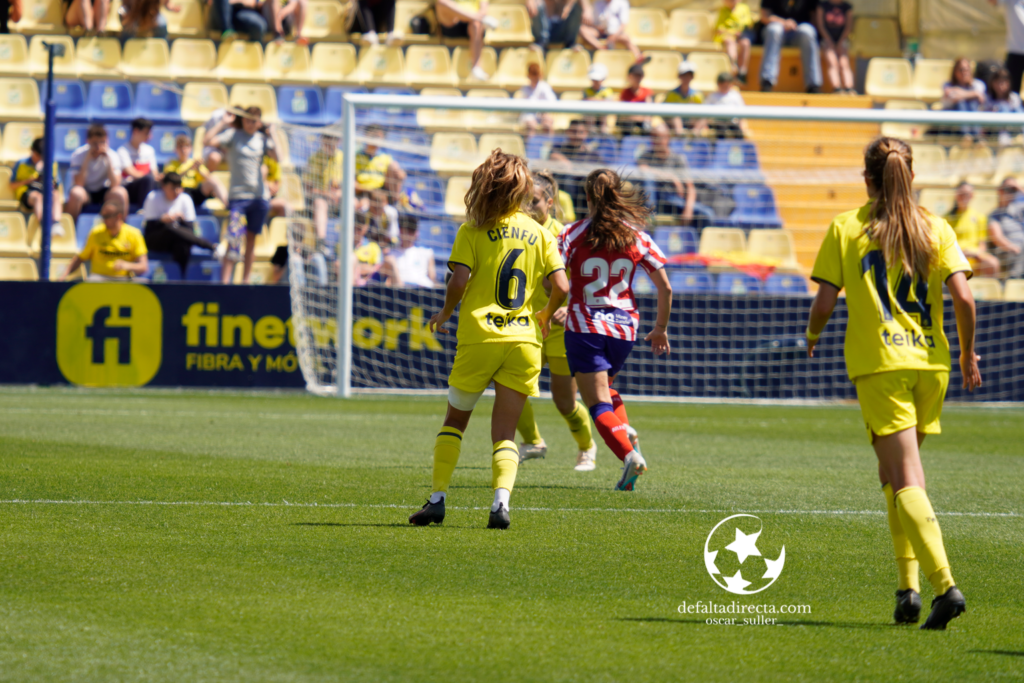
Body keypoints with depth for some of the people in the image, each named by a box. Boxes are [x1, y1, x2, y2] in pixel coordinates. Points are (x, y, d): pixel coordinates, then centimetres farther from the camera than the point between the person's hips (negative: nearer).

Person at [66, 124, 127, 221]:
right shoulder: (78, 155, -14)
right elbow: (78, 184, -24)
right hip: (85, 192, -1)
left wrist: (108, 159, -26)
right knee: (76, 193, -36)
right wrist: (87, 159, -27)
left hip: (103, 192, 1)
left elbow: (115, 184, -22)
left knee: (120, 193, -30)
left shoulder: (113, 156, -11)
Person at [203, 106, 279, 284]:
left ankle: (246, 280, 16)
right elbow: (207, 141, -10)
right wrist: (223, 123, -11)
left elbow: (277, 157, -5)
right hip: (237, 196, -3)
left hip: (259, 195, 3)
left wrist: (272, 136, -10)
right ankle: (224, 280, -12)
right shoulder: (233, 135, 1)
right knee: (234, 238, -11)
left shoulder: (262, 139, 9)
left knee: (251, 238, 9)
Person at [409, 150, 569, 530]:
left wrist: (445, 313, 7)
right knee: (504, 432, 4)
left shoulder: (473, 231, -1)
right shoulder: (539, 234, 8)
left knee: (455, 419, 16)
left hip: (479, 338, -2)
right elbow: (561, 287, 2)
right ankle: (501, 501, -18)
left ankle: (437, 499, 10)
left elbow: (460, 280, -12)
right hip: (523, 341, 2)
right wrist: (546, 316, 22)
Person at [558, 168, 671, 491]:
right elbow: (665, 287, 4)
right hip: (624, 327, 4)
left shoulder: (575, 234, -5)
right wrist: (661, 328, 17)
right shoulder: (636, 237, 3)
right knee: (606, 387, 29)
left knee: (598, 402, -5)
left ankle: (629, 453, -28)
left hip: (585, 326, -4)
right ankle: (626, 431, 4)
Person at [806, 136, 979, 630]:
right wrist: (967, 352, 11)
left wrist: (812, 336, 20)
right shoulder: (935, 228, 7)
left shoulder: (845, 228, 2)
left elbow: (825, 301, -1)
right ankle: (908, 584, 14)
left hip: (878, 364, -3)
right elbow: (963, 296, -3)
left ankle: (944, 583, -26)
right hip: (930, 360, 3)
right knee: (895, 472, 20)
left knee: (905, 479, -8)